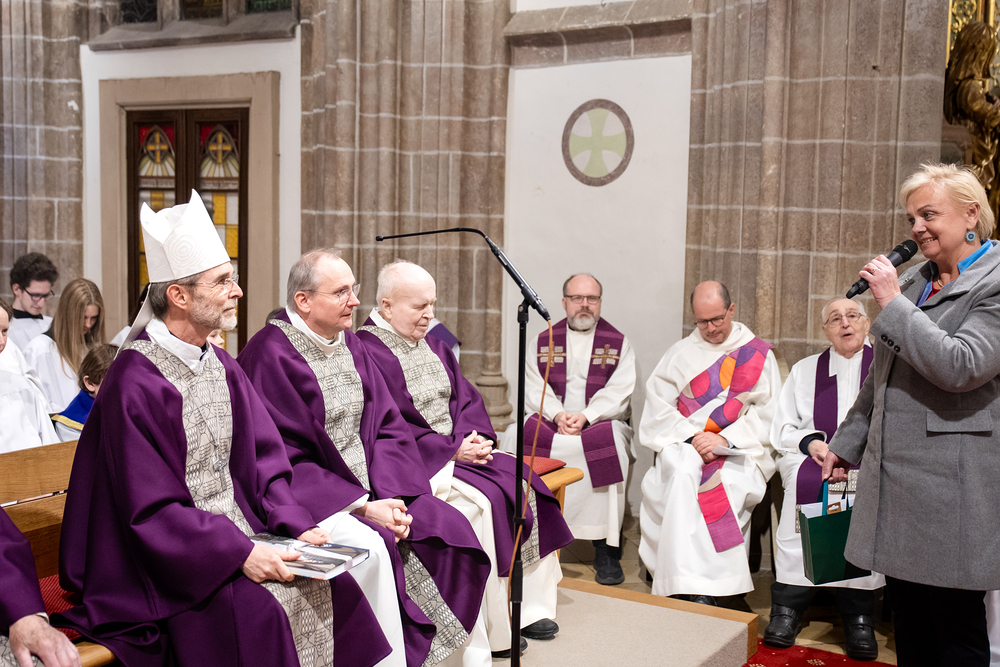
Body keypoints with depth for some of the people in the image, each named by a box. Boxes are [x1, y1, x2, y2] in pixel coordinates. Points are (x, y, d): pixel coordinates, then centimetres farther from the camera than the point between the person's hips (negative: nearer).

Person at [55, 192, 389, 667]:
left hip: (237, 533, 7)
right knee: (258, 608, -27)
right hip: (165, 561, -7)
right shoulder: (135, 385, -16)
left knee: (328, 586, -11)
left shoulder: (222, 368, 9)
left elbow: (263, 461, 9)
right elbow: (150, 511, -19)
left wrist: (298, 526, -7)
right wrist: (240, 554, -24)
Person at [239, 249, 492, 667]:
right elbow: (284, 462, -16)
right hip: (312, 499, -7)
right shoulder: (271, 355, -13)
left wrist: (392, 496, -10)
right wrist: (362, 507, -20)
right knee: (376, 548, -30)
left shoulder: (351, 345, 11)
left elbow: (388, 426, 8)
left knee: (451, 529, -9)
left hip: (372, 487, 7)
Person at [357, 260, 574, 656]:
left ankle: (530, 605, 1)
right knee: (482, 498, -26)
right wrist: (452, 449, -19)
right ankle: (490, 628, -16)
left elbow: (465, 397, 15)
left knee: (523, 482, -6)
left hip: (458, 447, 9)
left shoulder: (433, 344, 15)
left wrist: (472, 438, -6)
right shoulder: (367, 352, -13)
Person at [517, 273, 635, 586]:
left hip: (602, 422, -2)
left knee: (609, 443, -35)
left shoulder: (618, 343, 9)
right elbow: (533, 388, 5)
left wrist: (585, 416, -19)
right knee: (518, 436, -28)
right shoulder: (542, 342, 14)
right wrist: (558, 414, -15)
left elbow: (618, 393, -3)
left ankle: (606, 550, -28)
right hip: (549, 420, 2)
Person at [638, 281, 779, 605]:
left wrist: (725, 440, -13)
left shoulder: (759, 355, 9)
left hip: (741, 448, -1)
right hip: (684, 443, 1)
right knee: (681, 475, -32)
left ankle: (701, 586, -27)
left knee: (725, 481, -33)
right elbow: (659, 407, 5)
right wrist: (691, 436, -11)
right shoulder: (680, 353, 13)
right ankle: (696, 588, -31)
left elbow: (767, 412, 1)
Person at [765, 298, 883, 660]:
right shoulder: (804, 370, 18)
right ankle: (789, 604, -30)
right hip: (812, 456, 1)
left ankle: (857, 611, -30)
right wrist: (811, 441, -8)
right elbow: (781, 430, 14)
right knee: (805, 480, -32)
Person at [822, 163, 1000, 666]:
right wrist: (847, 444, 23)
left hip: (952, 485, -7)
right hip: (893, 478, 7)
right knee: (908, 627, 14)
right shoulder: (912, 282, 15)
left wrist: (893, 303, -17)